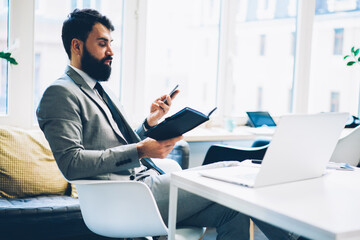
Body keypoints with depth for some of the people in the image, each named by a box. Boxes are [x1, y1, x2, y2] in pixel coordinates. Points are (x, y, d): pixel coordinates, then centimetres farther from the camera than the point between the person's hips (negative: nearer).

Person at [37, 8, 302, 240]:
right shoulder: (61, 94, -6)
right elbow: (71, 163, -18)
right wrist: (138, 151, -21)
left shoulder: (102, 92, 23)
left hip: (148, 181, 9)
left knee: (232, 210, -11)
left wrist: (150, 122, 7)